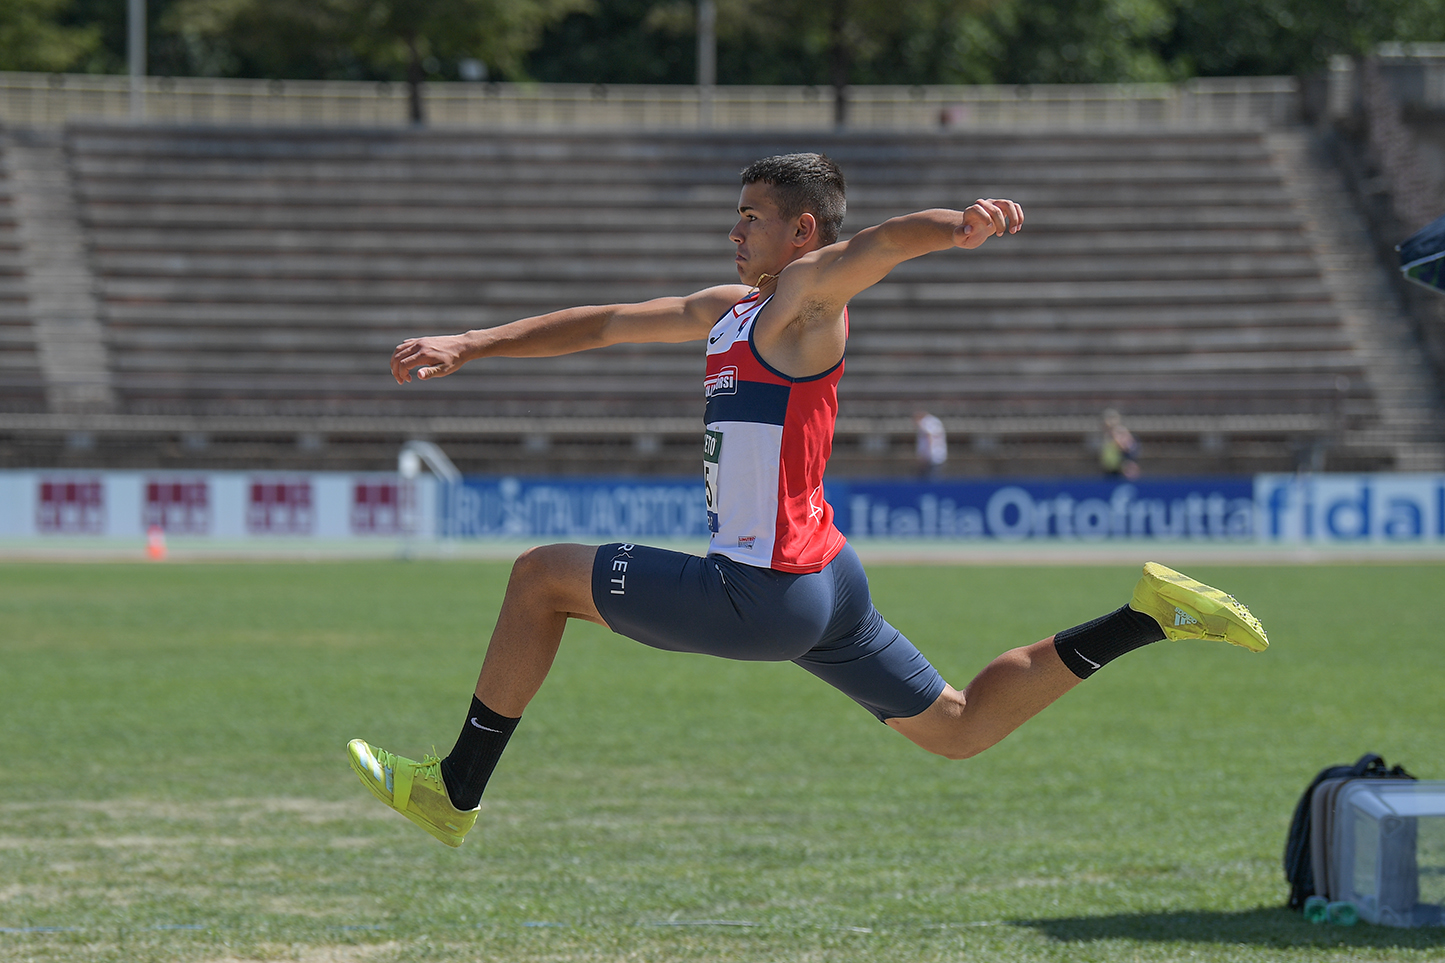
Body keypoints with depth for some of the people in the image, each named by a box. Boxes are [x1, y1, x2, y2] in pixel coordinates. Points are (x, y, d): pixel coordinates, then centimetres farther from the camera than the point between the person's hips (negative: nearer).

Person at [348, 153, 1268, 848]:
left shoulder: (807, 295, -9)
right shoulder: (730, 309, 18)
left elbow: (882, 241, -30)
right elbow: (604, 324, 23)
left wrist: (965, 222, -52)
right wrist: (469, 346, 17)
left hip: (765, 597, -10)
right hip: (826, 586, 10)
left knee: (541, 577, 1)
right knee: (961, 730, 15)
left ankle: (456, 791, 7)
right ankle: (1149, 615, 9)